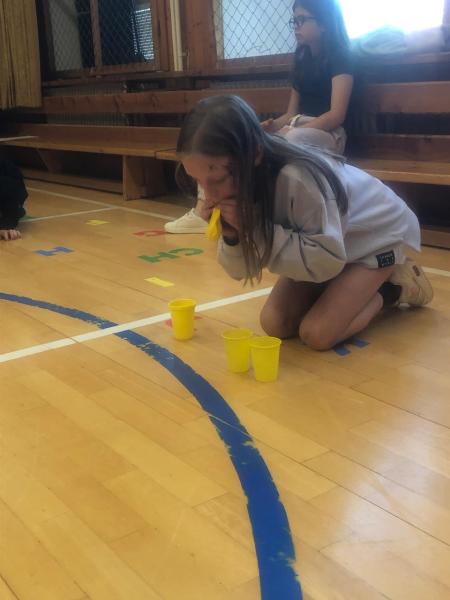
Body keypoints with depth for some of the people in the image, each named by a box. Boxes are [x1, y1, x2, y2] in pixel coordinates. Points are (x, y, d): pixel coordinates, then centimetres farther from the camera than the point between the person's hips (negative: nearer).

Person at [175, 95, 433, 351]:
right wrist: (232, 233, -32)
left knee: (317, 334, -19)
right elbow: (242, 270, -12)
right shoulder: (236, 182, -19)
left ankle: (392, 287, 6)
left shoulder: (299, 179, -40)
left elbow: (327, 260, -33)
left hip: (378, 232, -6)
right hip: (326, 239, 6)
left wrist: (257, 230, -38)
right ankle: (353, 285, 15)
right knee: (275, 324, -6)